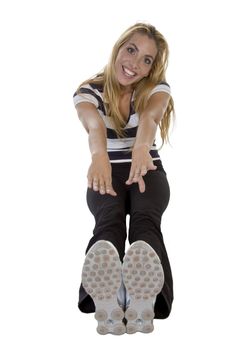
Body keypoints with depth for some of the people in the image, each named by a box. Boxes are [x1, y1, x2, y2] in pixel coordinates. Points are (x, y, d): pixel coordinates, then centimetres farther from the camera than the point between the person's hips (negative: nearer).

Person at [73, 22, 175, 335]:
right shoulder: (89, 91, -7)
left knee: (146, 219, -34)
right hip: (109, 174, 0)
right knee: (109, 220, -35)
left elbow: (150, 117, -30)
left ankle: (144, 300, -65)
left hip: (147, 170, 1)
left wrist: (142, 148, -54)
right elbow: (93, 125, -31)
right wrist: (99, 156, -56)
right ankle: (104, 300, -65)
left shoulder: (157, 88, -4)